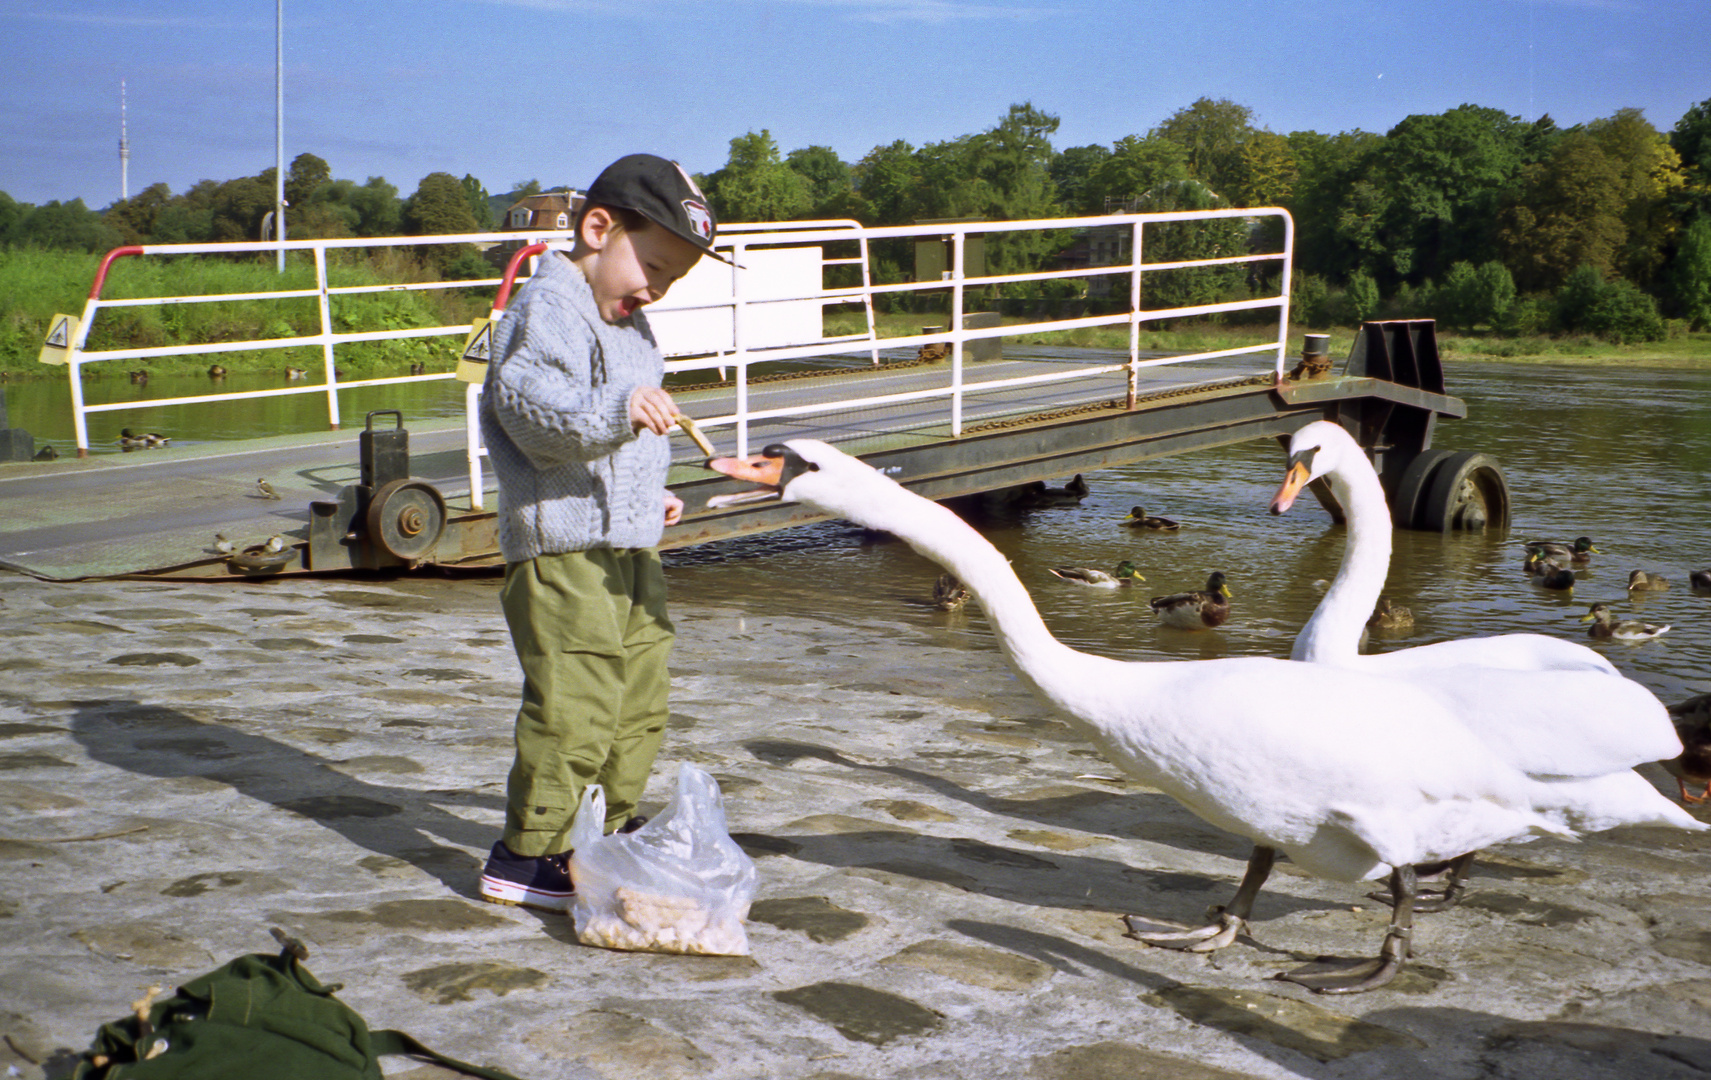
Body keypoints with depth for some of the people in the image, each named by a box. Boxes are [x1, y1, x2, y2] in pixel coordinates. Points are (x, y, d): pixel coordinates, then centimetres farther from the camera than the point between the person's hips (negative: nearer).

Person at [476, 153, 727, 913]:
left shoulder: (627, 324, 21)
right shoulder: (548, 310, -13)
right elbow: (533, 409, -28)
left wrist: (652, 494, 26)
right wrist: (615, 411, -41)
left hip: (628, 547, 10)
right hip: (564, 548, -10)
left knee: (640, 699, 18)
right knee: (572, 705, -11)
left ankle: (609, 829, 34)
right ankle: (526, 856, -1)